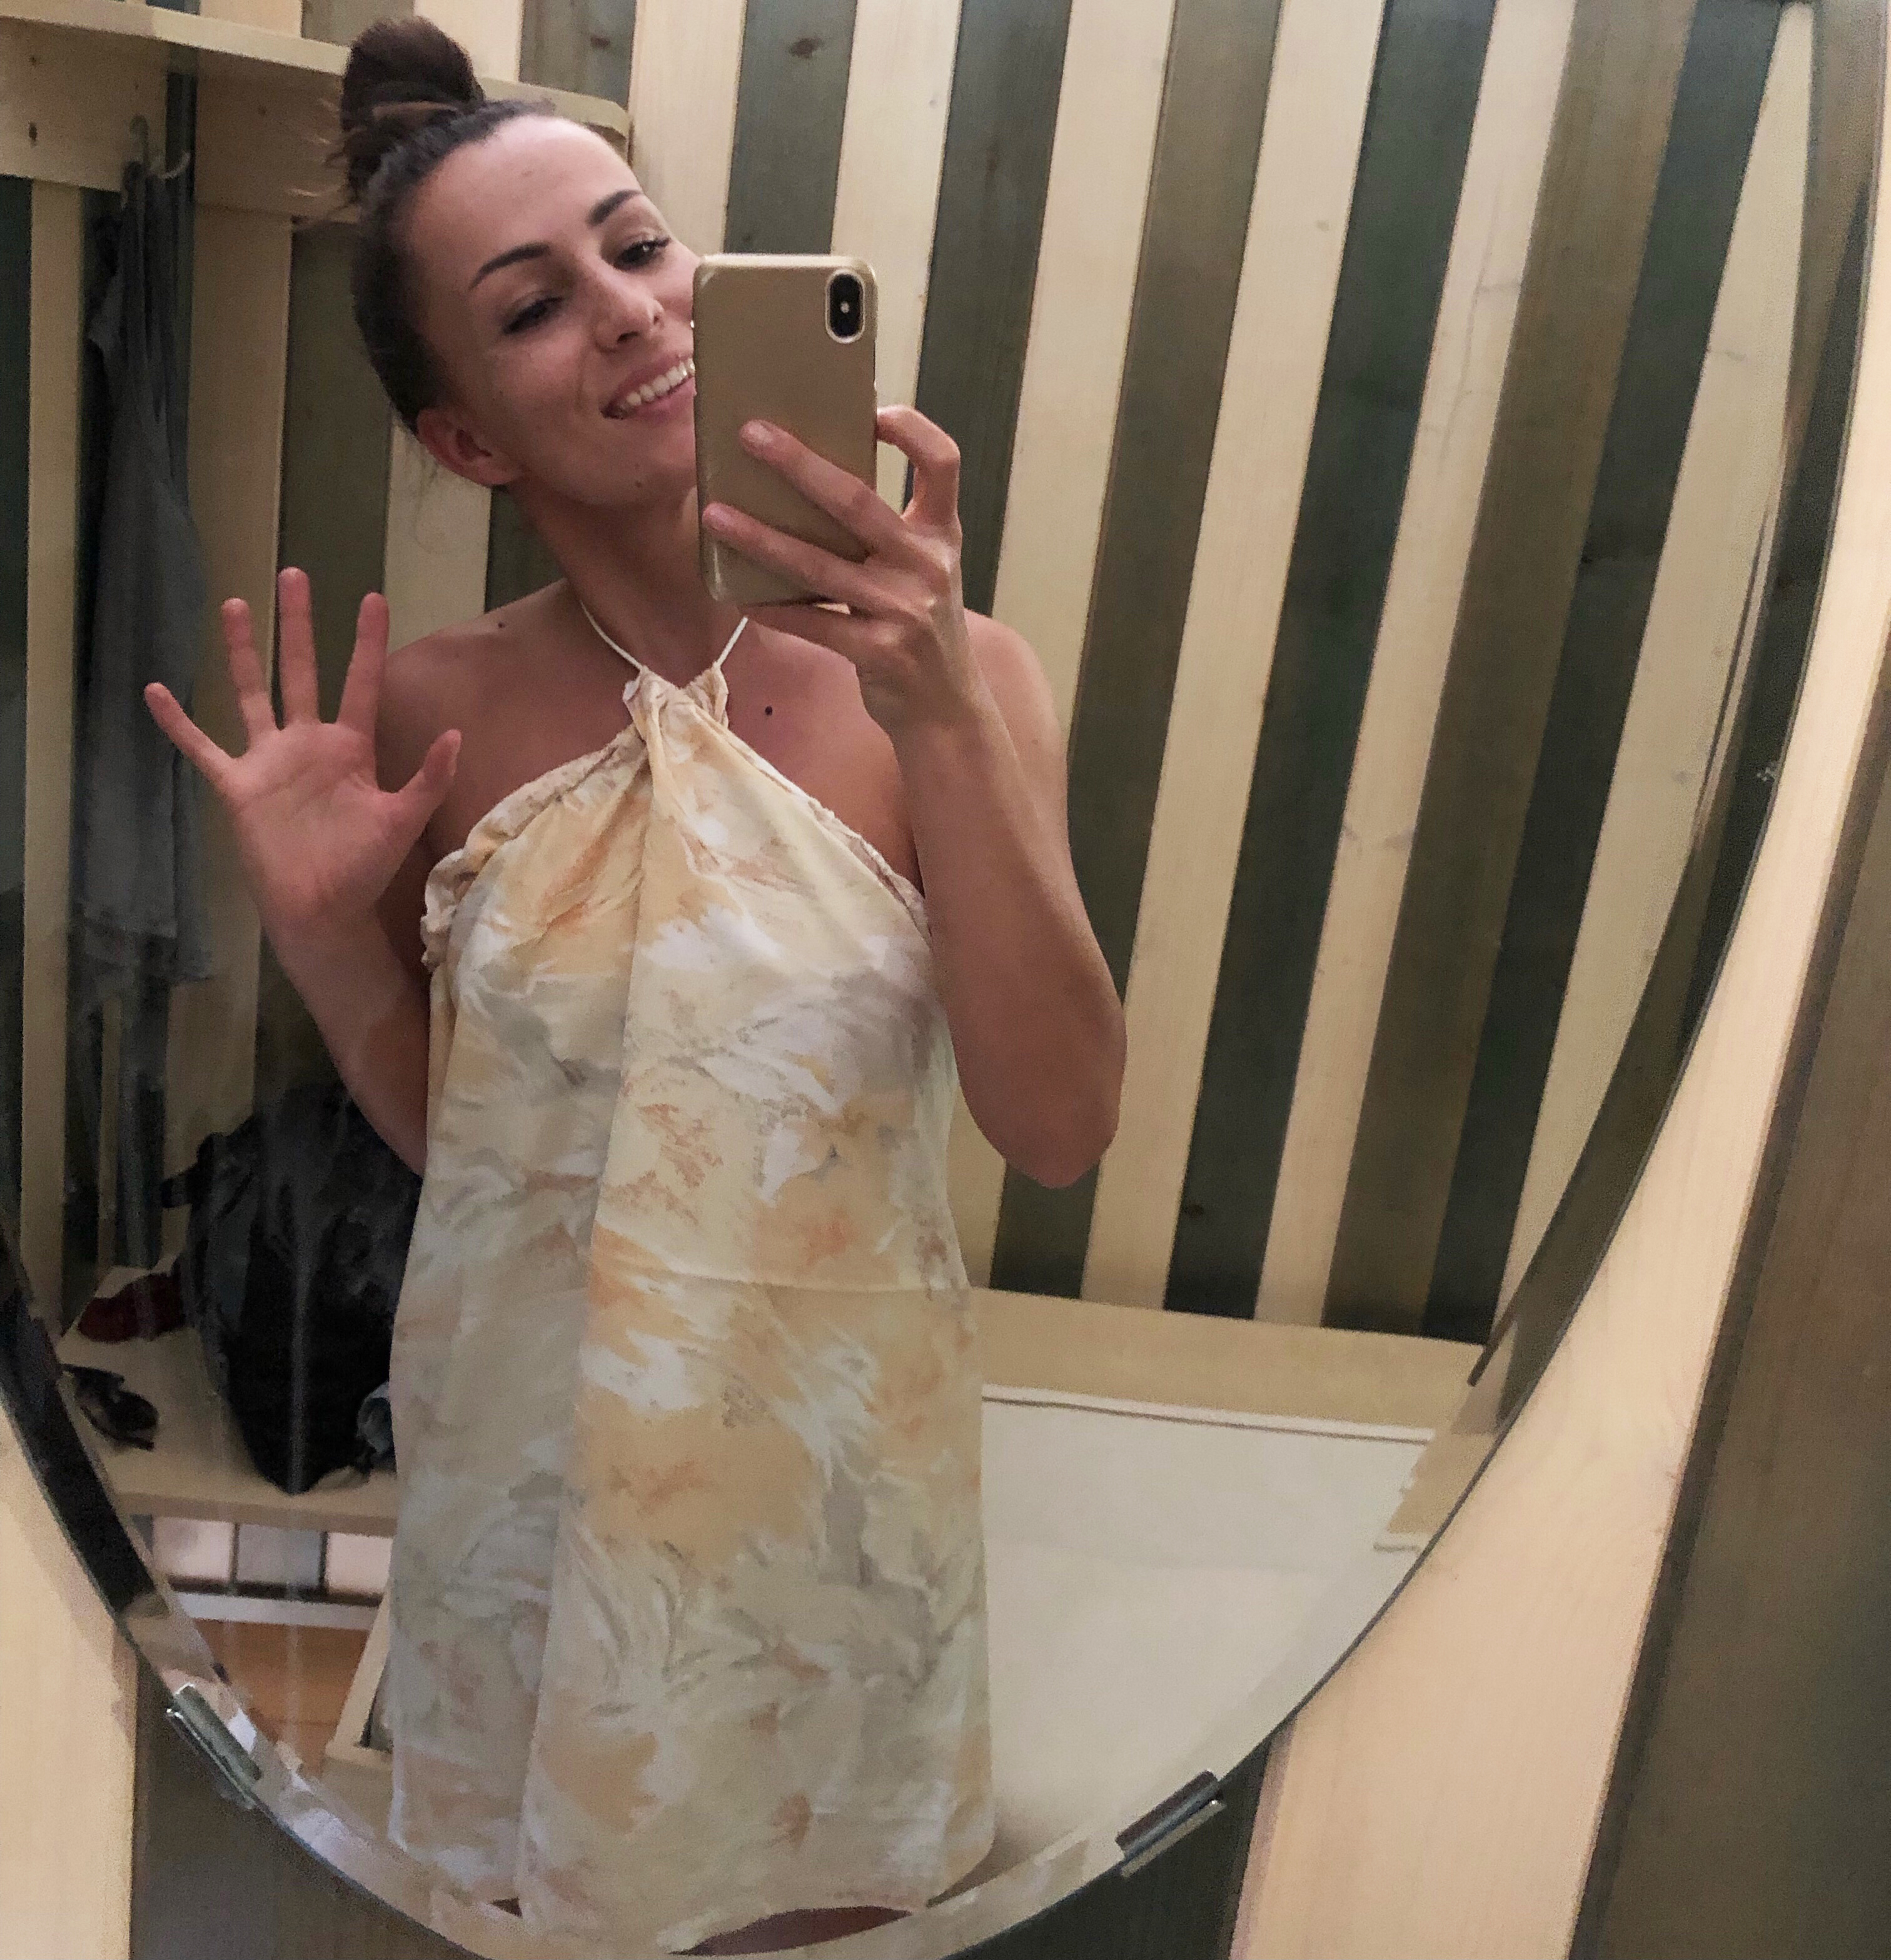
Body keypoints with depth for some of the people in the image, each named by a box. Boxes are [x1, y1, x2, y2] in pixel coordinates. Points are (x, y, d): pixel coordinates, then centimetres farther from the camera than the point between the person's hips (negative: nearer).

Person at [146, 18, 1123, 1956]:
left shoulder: (941, 675, -14)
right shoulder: (434, 709, -10)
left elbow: (1059, 1125, -22)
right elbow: (438, 1122, 1)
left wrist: (942, 722, -32)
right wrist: (320, 923, -17)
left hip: (826, 1449, -1)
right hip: (526, 1429, 2)